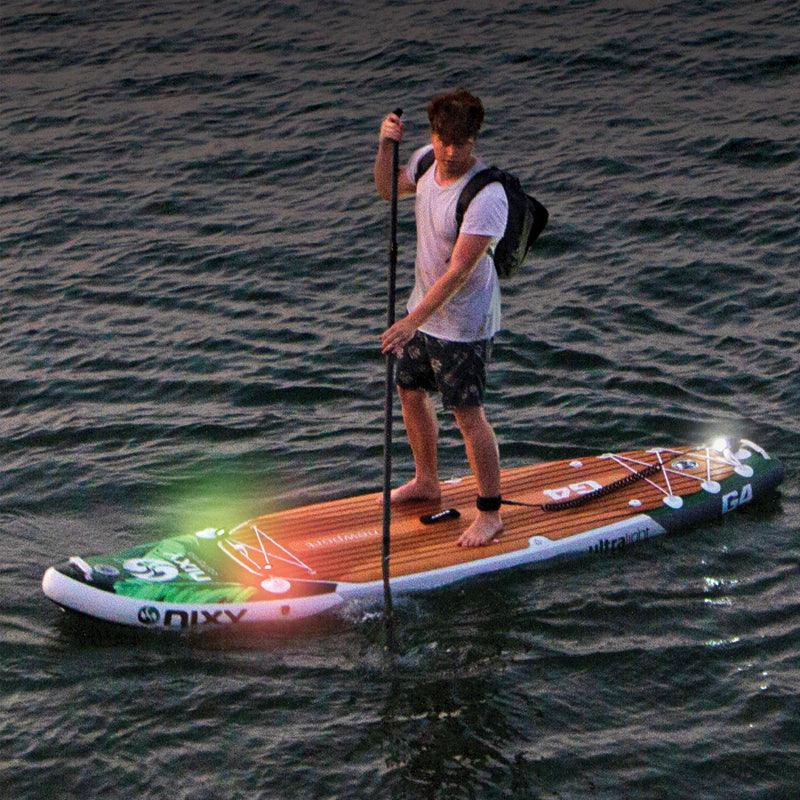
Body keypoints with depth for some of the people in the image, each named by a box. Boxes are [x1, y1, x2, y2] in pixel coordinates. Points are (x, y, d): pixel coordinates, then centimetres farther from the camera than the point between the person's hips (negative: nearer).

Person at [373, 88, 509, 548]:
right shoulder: (427, 161, -6)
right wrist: (386, 146, -5)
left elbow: (459, 270, -31)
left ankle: (491, 513, 12)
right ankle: (427, 482, 44)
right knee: (410, 393, 22)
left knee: (468, 415, -1)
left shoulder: (486, 195, -30)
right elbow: (387, 190, 15)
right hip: (424, 307, 8)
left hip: (463, 323, -8)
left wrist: (412, 321, -32)